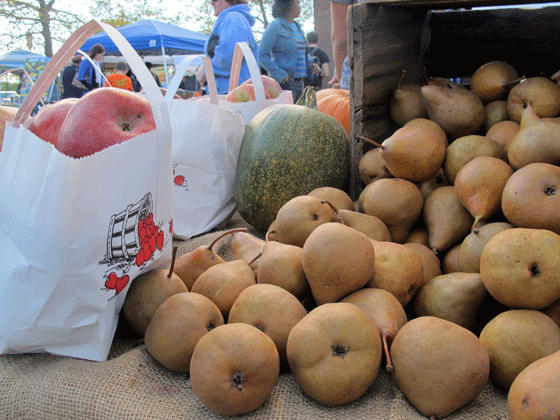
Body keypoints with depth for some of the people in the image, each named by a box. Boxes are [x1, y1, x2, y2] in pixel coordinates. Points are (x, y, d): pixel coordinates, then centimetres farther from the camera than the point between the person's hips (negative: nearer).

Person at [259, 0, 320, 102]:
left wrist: (312, 63, 10)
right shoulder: (275, 26, -8)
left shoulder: (297, 26, 17)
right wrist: (280, 75, -20)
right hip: (284, 83, -8)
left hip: (299, 83, 9)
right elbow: (262, 54, -14)